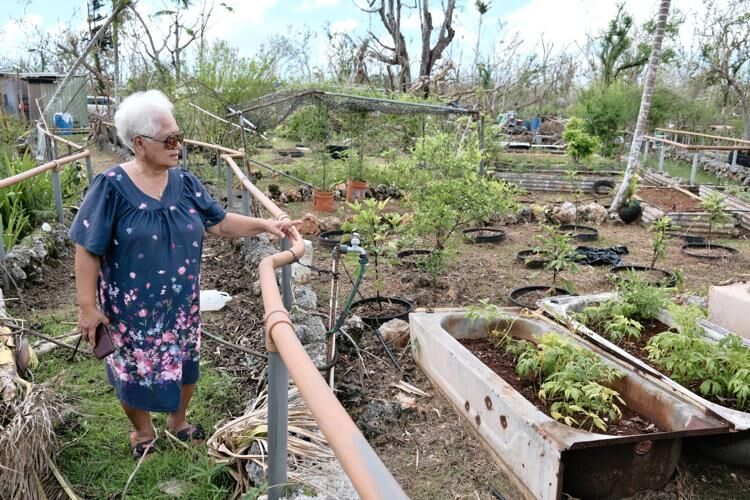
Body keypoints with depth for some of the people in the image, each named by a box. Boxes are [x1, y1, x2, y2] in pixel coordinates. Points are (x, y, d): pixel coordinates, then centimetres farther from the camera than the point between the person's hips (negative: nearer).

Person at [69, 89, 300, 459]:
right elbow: (88, 251, -15)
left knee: (184, 365, 19)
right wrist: (88, 306, -15)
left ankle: (178, 421, 46)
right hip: (133, 307, -4)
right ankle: (143, 433, 42)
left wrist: (265, 225, -9)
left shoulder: (185, 182, -3)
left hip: (182, 302, 4)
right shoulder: (111, 186, -18)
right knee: (136, 371, 14)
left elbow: (218, 222, 2)